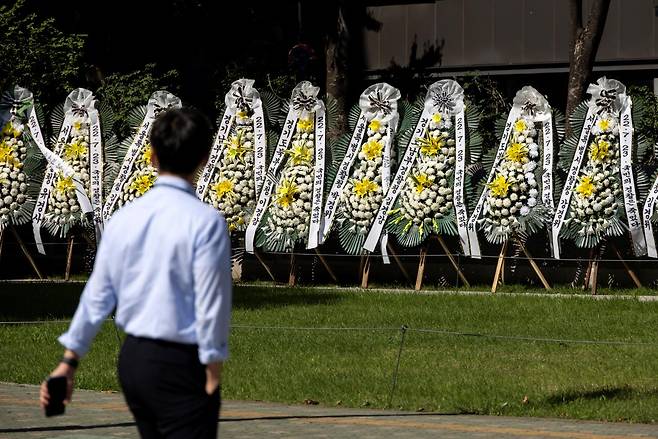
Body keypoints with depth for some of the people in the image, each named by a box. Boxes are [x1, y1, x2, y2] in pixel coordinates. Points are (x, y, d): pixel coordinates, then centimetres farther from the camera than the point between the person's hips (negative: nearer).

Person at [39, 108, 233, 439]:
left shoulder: (123, 218, 4)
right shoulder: (205, 221, -14)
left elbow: (97, 295, 8)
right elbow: (212, 305, -14)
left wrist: (69, 360, 14)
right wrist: (213, 375, -5)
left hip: (131, 360, 7)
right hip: (179, 363, -7)